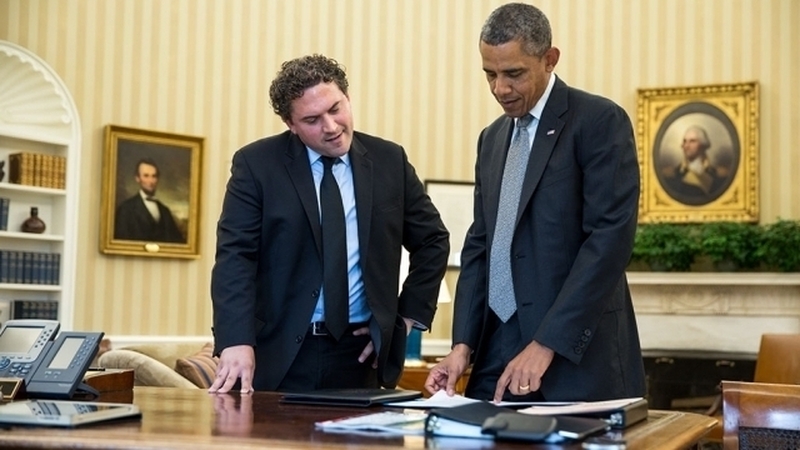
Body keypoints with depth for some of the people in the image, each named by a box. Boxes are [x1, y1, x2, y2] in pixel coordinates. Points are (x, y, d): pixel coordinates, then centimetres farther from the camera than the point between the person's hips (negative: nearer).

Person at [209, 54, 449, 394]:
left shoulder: (389, 161, 4)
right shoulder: (256, 164, -4)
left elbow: (432, 241, 14)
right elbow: (235, 256, -10)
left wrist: (409, 315, 5)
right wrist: (237, 342, -22)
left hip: (360, 353, 2)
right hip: (279, 354, -2)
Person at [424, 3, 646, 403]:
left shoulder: (600, 122, -6)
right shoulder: (492, 138, 15)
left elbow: (611, 237, -15)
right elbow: (479, 245, 14)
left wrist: (547, 344, -19)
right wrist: (463, 344, 1)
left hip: (577, 358, -6)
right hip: (496, 354, 6)